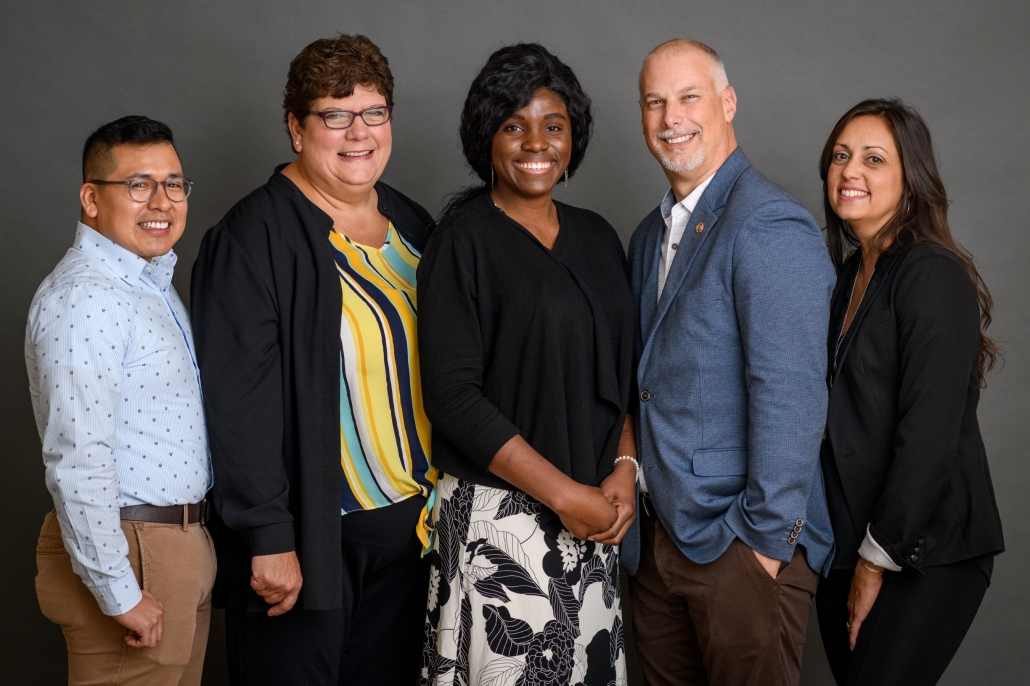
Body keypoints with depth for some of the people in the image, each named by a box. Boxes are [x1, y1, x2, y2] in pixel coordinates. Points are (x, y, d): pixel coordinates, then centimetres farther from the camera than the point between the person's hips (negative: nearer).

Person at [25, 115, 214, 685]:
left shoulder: (153, 282, 13)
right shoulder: (84, 300, -20)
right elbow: (76, 463, -25)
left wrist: (192, 547, 15)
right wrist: (120, 593, -22)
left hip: (181, 546, 10)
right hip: (130, 551, -9)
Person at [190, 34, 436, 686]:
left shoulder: (413, 226, 10)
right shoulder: (252, 238, -12)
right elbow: (239, 403, -16)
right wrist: (269, 539, -18)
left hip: (409, 524, 6)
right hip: (311, 531, -6)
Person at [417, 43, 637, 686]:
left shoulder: (597, 238, 10)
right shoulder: (464, 241, -7)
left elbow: (622, 372, 14)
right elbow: (453, 394, -14)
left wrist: (625, 467, -3)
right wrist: (563, 493, -14)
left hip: (594, 516, 5)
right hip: (500, 515, -5)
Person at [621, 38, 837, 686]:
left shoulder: (769, 224, -15)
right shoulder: (650, 236, 14)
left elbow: (790, 396, -20)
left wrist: (767, 538, -19)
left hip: (744, 545, -8)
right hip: (657, 538, 8)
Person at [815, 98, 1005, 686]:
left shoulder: (932, 275, -15)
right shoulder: (849, 273, 10)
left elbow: (929, 436, -19)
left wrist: (877, 559, -14)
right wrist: (853, 554, 6)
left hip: (922, 555, -7)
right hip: (845, 539, 7)